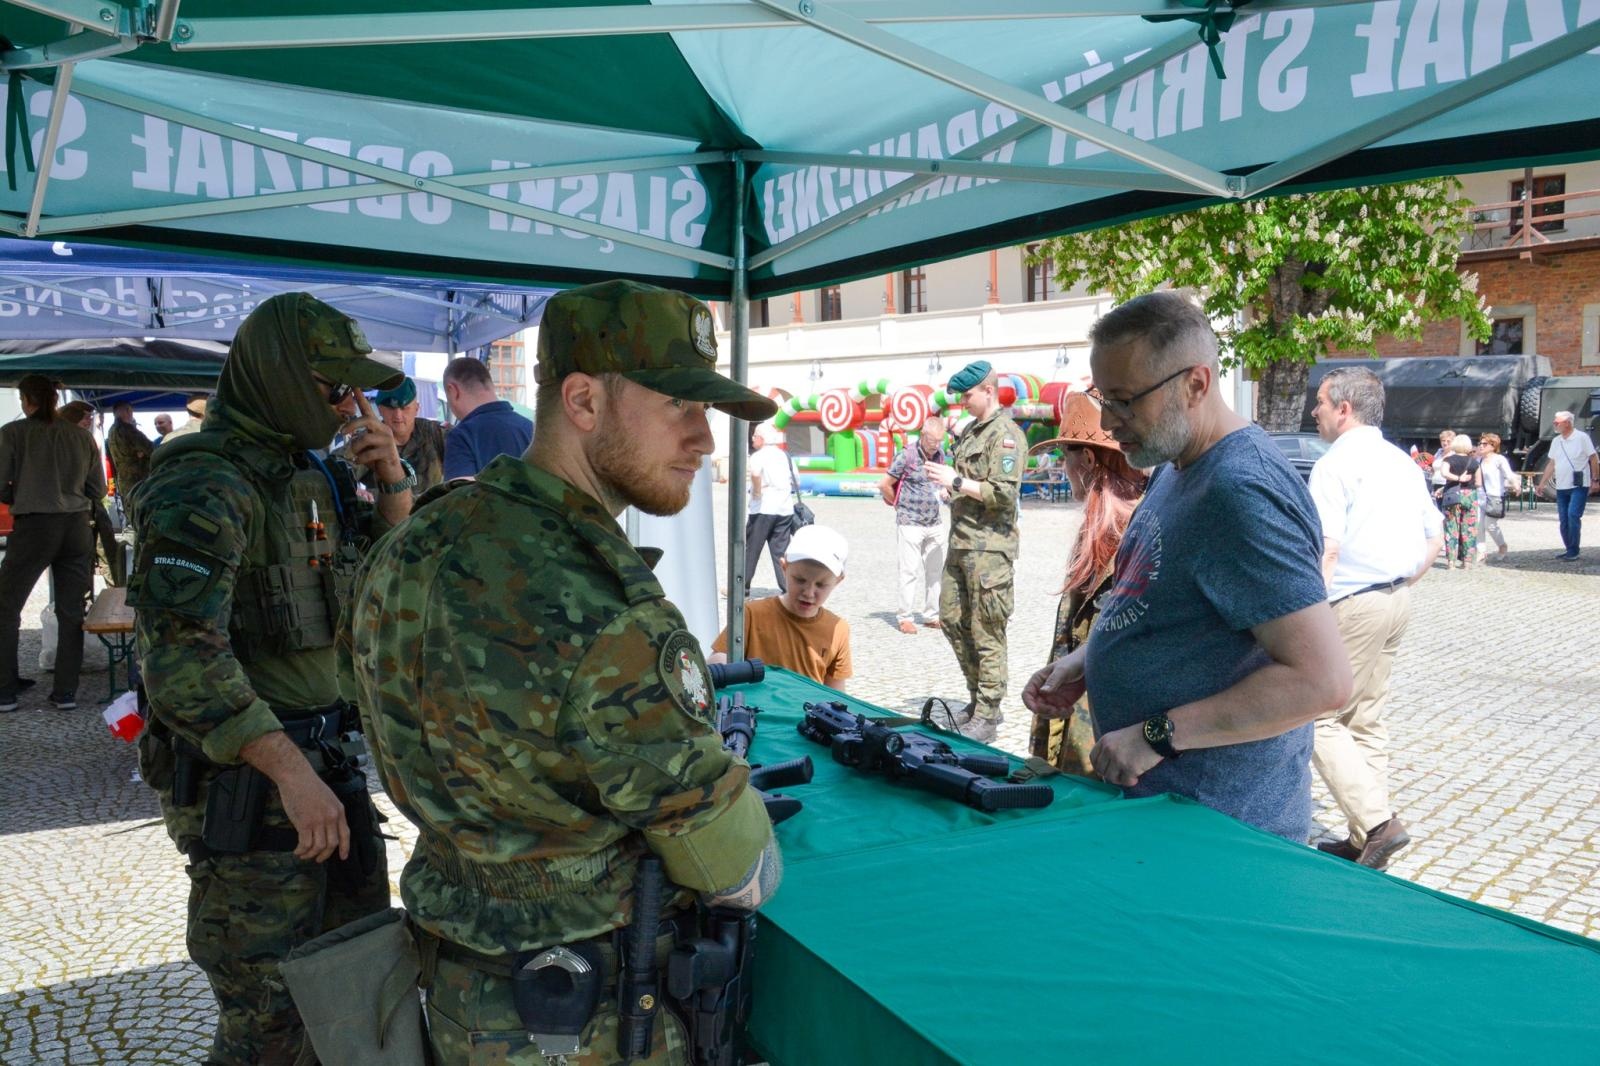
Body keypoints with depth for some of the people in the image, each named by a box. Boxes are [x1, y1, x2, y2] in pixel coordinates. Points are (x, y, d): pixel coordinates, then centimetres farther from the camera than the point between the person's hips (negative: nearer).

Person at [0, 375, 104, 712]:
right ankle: (65, 691, 11)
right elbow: (97, 489, 9)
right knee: (71, 611, 9)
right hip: (77, 528, 3)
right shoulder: (82, 436, 5)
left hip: (32, 528, -3)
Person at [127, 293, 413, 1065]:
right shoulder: (203, 485, -16)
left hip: (321, 752, 9)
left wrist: (393, 481, 1)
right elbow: (181, 654, -25)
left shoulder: (309, 472, 10)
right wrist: (291, 771, -27)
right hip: (242, 773, -8)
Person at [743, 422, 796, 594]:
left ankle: (742, 587, 9)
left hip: (763, 509, -6)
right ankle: (788, 587, 2)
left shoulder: (758, 455, -7)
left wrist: (757, 491, -15)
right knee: (781, 551, 7)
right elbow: (794, 478, 20)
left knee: (751, 549, 4)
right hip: (785, 509, 6)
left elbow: (755, 473, -28)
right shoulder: (784, 455, 14)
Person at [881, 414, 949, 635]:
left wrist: (945, 491, 1)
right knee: (910, 571, -5)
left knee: (935, 571, 7)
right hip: (910, 524, -6)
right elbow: (885, 485, -6)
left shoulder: (941, 456, 7)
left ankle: (932, 616, 16)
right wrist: (899, 506, 5)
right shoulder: (906, 455, -10)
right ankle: (904, 617, 3)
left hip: (935, 524, 6)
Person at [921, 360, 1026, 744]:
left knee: (987, 634, -3)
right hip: (961, 543, 10)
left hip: (989, 548, -10)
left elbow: (1004, 494, -20)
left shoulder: (1006, 434, -12)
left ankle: (987, 716, 6)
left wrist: (955, 481, -17)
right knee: (952, 619, 14)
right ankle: (977, 700, 27)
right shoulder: (971, 431, 17)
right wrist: (946, 476, 8)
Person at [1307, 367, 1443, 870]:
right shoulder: (1401, 461, 14)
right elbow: (1435, 537, 20)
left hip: (1353, 603, -9)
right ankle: (1366, 837, 19)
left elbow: (1326, 549, -21)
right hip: (1397, 599, 9)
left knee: (1321, 718, -3)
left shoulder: (1336, 462, -13)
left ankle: (1377, 822, -9)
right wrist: (1403, 582, 18)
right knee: (1366, 719, 14)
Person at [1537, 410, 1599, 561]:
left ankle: (1573, 551, -9)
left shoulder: (1582, 438, -7)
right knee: (1564, 520, 7)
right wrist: (1542, 483, 12)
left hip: (1579, 486, -6)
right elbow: (1551, 464, 15)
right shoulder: (1556, 441, 10)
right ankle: (1569, 549, 18)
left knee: (1573, 515, -15)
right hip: (1561, 487, 6)